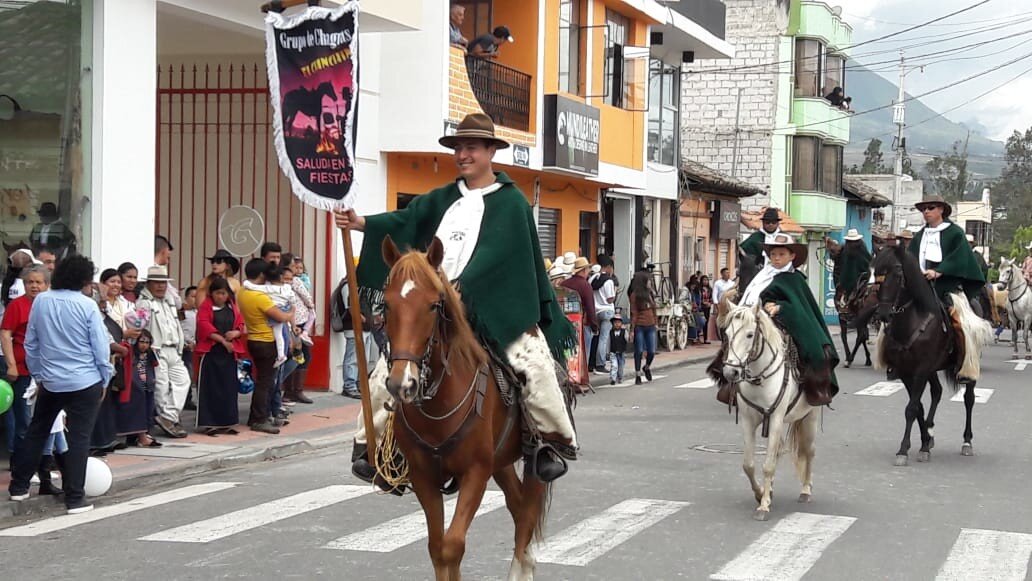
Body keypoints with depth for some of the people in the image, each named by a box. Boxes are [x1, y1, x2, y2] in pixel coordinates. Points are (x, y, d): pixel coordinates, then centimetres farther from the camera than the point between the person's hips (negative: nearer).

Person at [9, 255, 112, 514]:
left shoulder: (40, 301, 1)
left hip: (50, 382, 4)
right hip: (85, 383, -4)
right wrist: (105, 380, 4)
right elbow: (101, 347, -9)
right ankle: (75, 498, 1)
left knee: (37, 432, 19)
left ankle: (18, 486, 27)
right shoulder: (88, 305, -11)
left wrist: (38, 375, 17)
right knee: (79, 438, 1)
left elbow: (31, 343, 7)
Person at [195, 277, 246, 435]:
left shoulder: (233, 307, 13)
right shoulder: (205, 307, -1)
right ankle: (209, 423, -1)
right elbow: (205, 327, -12)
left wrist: (235, 333, -10)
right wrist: (223, 340, -17)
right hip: (211, 352, -4)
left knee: (229, 389, 5)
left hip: (230, 352, 4)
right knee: (211, 389, -4)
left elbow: (242, 326, 13)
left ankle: (226, 423, 12)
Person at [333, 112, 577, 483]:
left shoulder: (510, 201, -1)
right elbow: (406, 222, 3)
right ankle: (368, 441, 11)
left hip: (498, 308, -4)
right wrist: (360, 223, -13)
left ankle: (555, 441, 1)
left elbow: (495, 254, -10)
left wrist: (459, 287, -20)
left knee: (536, 363, -17)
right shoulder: (443, 199, 13)